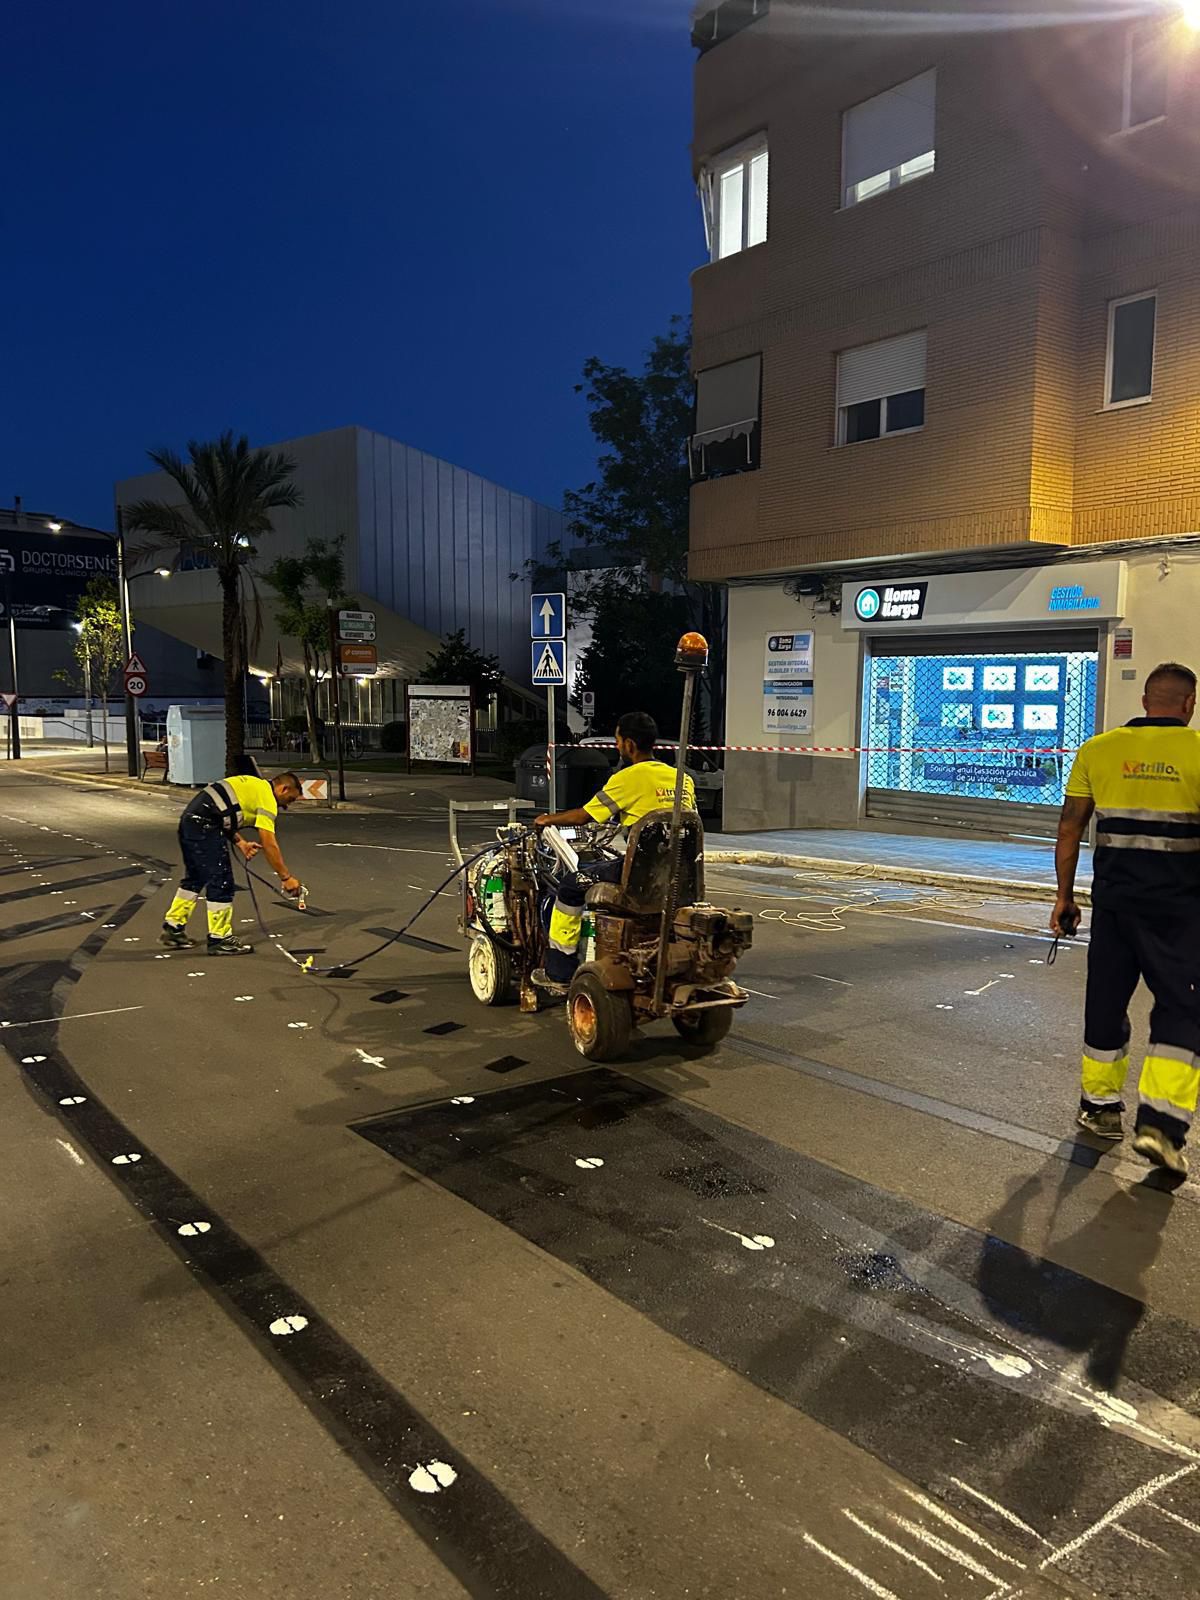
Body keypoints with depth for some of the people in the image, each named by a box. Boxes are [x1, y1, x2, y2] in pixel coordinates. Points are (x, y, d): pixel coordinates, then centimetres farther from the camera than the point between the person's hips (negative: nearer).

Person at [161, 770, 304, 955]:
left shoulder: (255, 786, 21)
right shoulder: (267, 797, -6)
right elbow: (269, 844, -11)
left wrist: (241, 843, 10)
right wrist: (286, 877, -7)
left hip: (189, 820, 10)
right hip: (204, 826, -10)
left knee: (194, 877, 22)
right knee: (221, 882, -2)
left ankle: (173, 929, 30)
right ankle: (219, 939, 6)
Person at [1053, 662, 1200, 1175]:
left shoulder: (1098, 749, 3)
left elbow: (1069, 828, 4)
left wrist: (1064, 896, 12)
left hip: (1114, 896, 3)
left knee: (1105, 998, 14)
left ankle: (1099, 1106, 26)